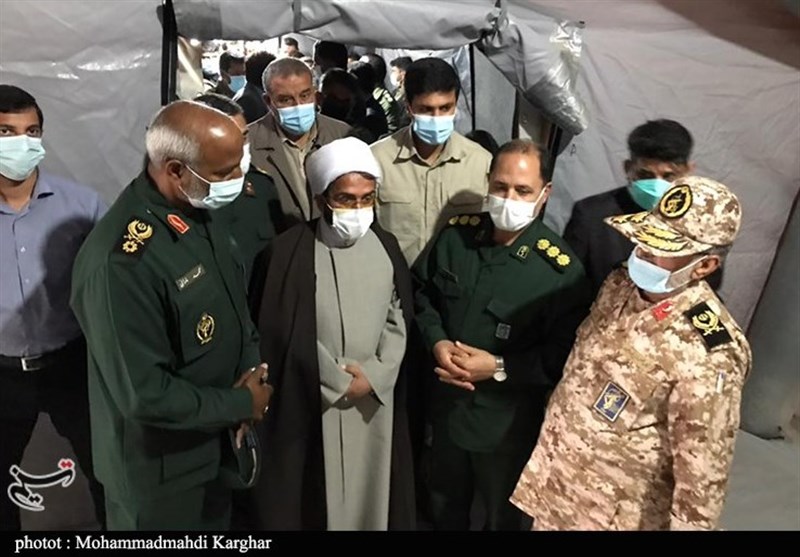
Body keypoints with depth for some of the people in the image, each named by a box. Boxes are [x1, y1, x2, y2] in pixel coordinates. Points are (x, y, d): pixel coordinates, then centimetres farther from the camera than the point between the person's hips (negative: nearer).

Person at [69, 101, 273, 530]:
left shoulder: (200, 211, -5)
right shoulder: (121, 262, -32)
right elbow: (144, 395, -28)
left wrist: (252, 367, -8)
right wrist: (242, 404, -18)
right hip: (160, 471, -7)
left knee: (219, 526, 27)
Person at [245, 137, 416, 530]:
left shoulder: (385, 247, 2)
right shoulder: (291, 252, -13)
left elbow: (399, 319, 5)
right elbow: (285, 333, -12)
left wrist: (375, 375, -7)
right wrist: (340, 382, -10)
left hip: (377, 397, 4)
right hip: (314, 403, -4)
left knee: (372, 485, 16)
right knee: (318, 493, 8)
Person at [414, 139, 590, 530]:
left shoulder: (560, 269, -21)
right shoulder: (457, 233, -7)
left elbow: (563, 357, -18)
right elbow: (421, 291, 4)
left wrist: (499, 368, -24)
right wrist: (437, 342, -12)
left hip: (509, 423, -4)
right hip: (447, 405, 4)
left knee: (505, 517, 23)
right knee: (444, 507, 29)